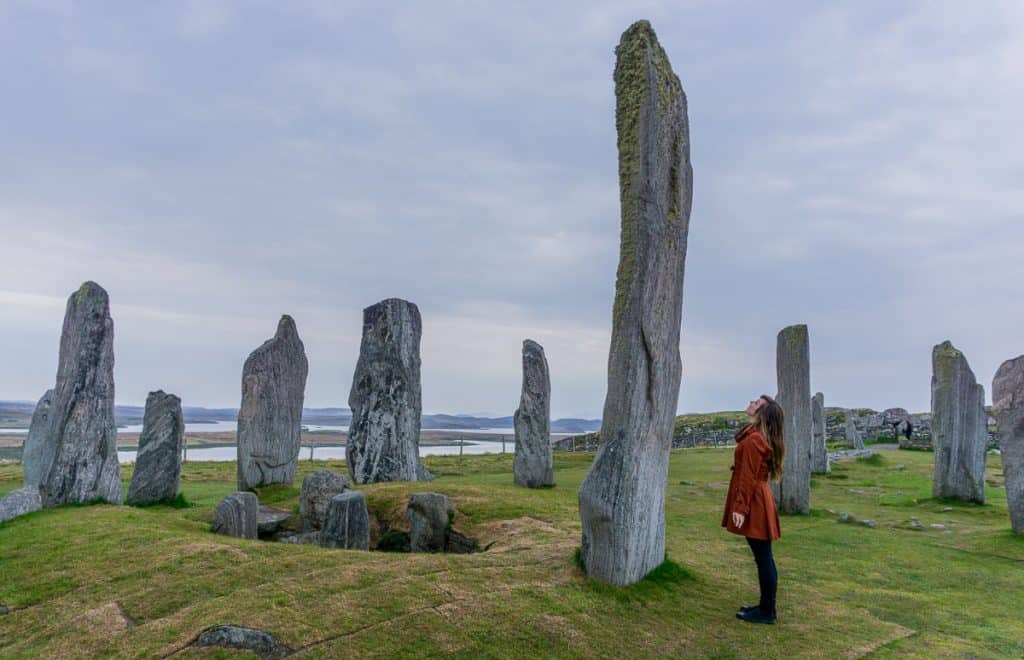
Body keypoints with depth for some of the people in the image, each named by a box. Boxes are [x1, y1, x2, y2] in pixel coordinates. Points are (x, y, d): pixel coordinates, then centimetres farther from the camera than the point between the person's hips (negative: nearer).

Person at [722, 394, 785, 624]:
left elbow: (748, 477, -21)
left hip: (754, 504, -10)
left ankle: (767, 612, 9)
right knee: (763, 557, 17)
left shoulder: (754, 439, -19)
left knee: (763, 558, 0)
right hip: (757, 502, 10)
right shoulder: (760, 437, 13)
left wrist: (740, 507, -20)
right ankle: (766, 605, 28)